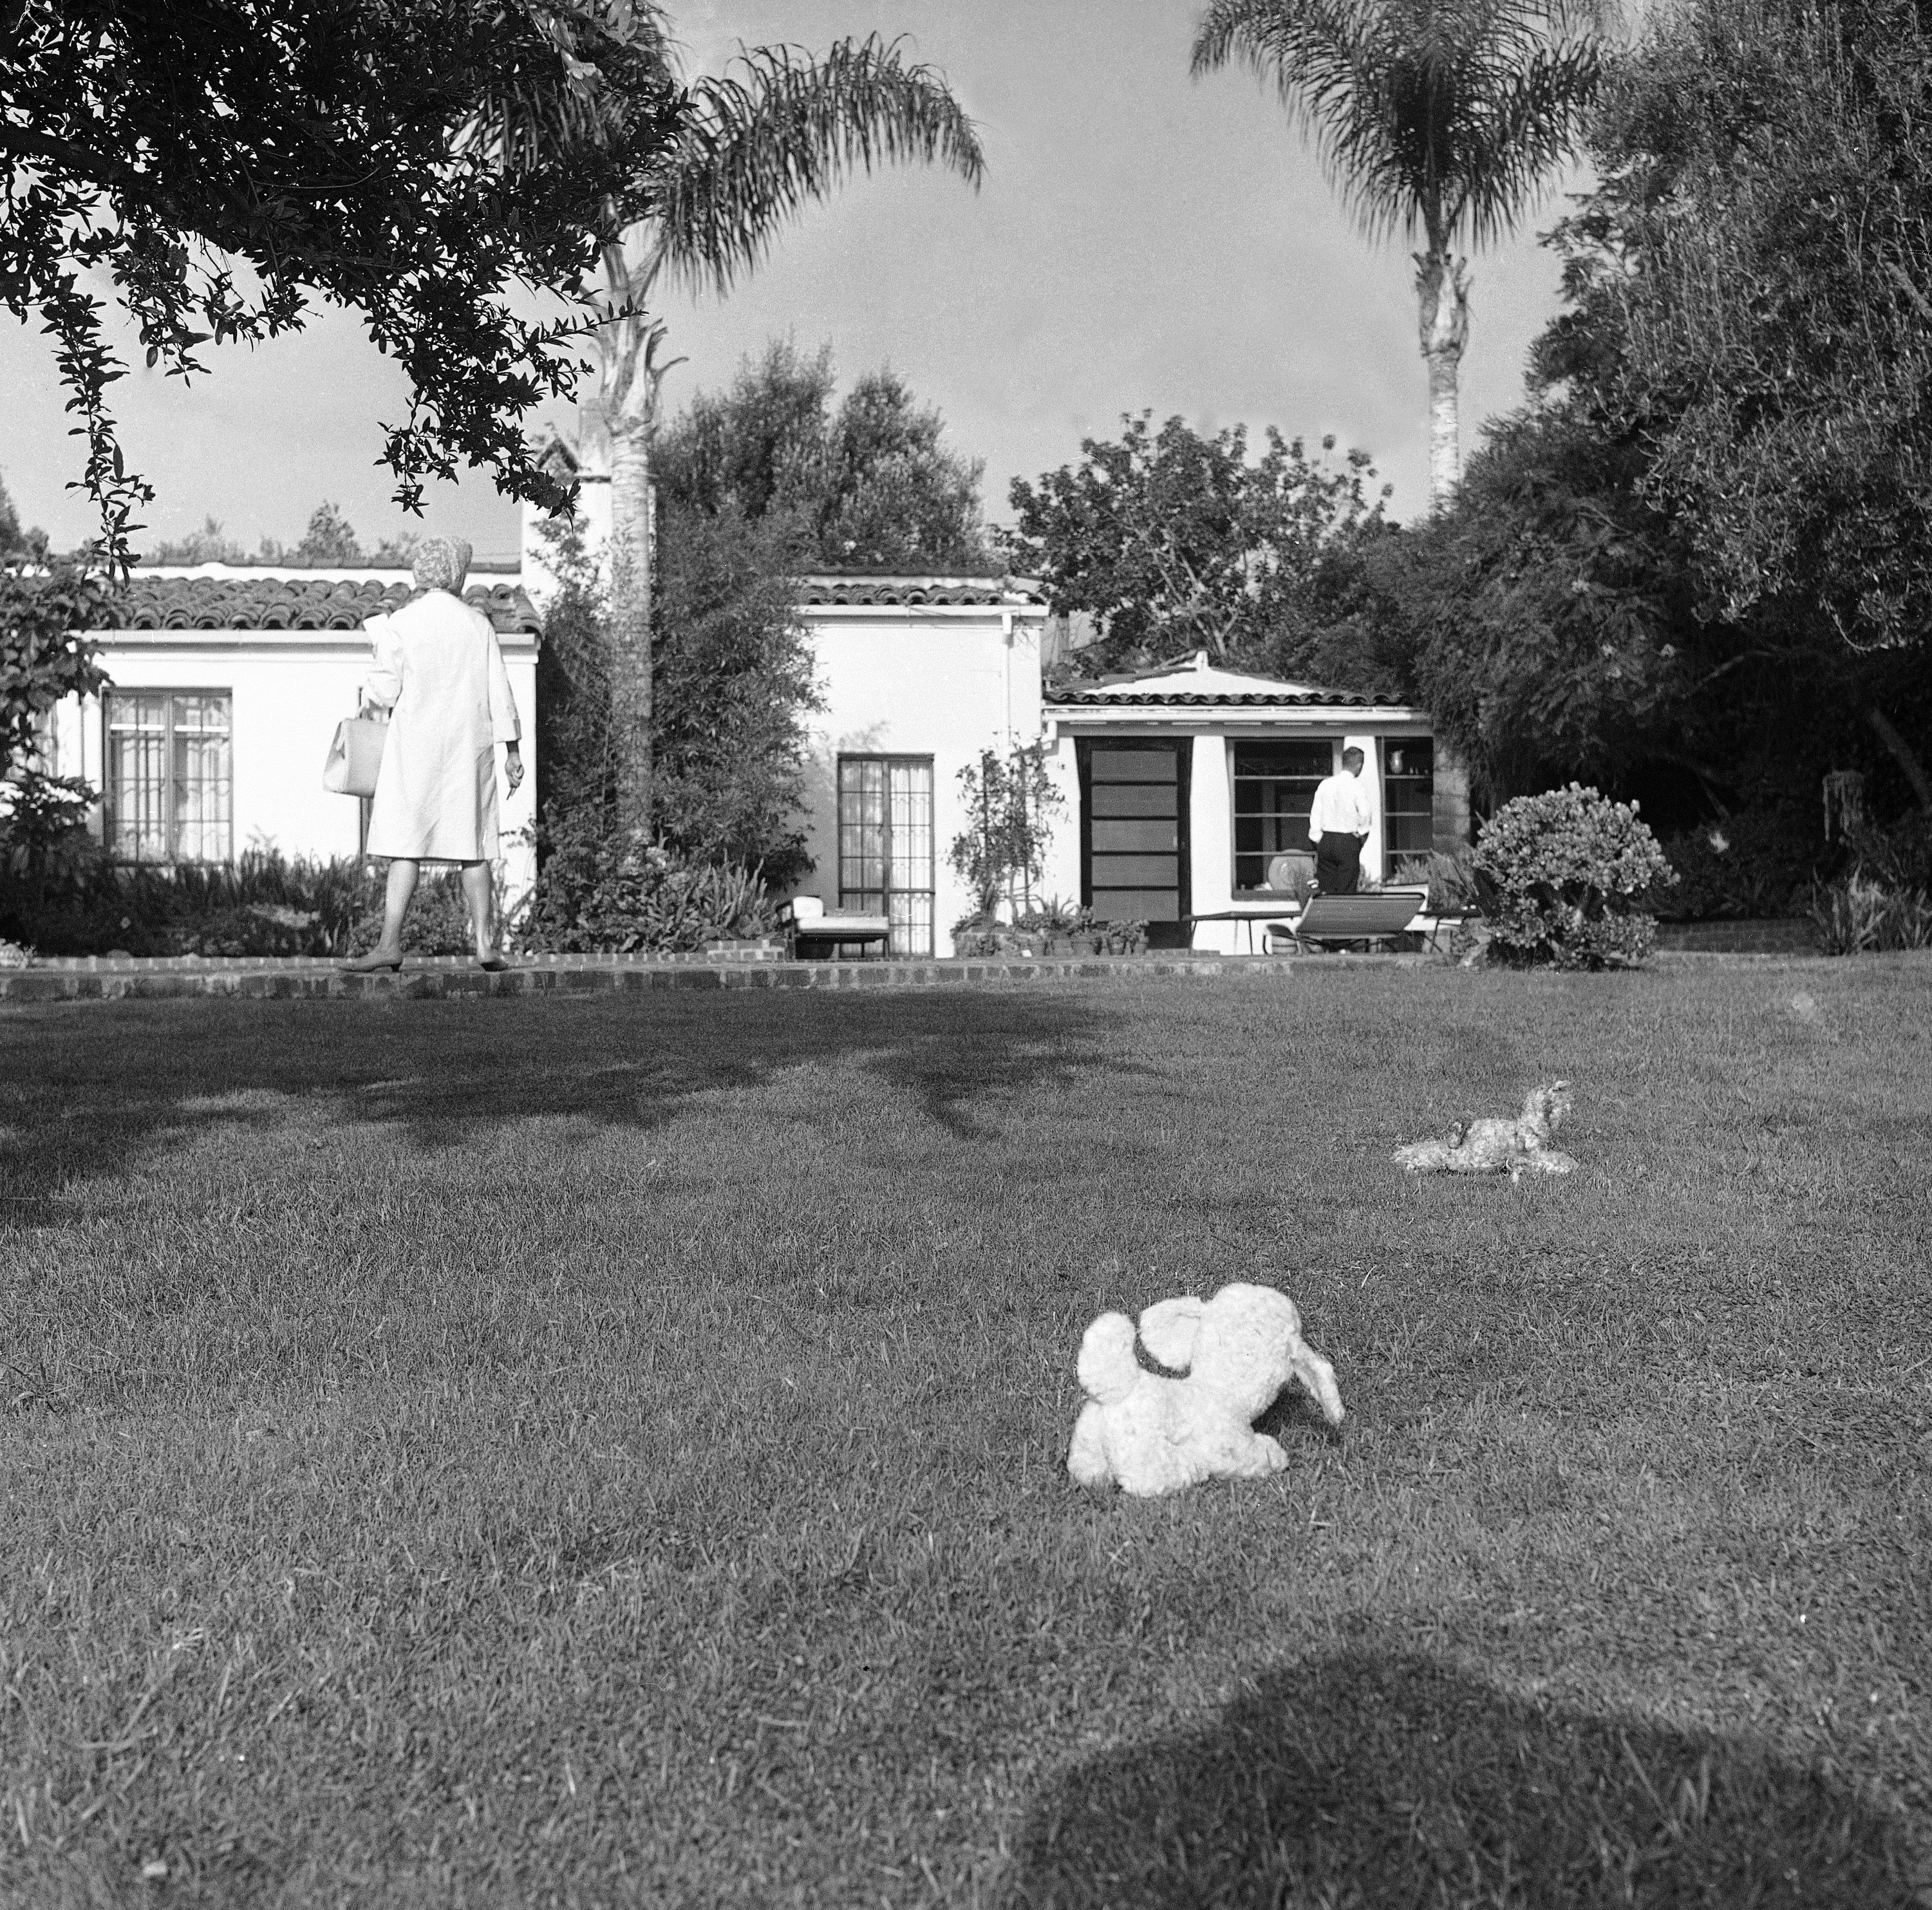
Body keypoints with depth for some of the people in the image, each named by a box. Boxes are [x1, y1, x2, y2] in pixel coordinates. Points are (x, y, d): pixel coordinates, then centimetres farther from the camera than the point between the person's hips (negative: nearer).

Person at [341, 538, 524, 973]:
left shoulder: (400, 623, -4)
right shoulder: (478, 624, 4)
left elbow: (384, 693, -5)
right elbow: (499, 690, 3)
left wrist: (367, 688, 18)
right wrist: (513, 750, 7)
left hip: (416, 745, -2)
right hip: (470, 746, 3)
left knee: (406, 845, -4)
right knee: (473, 845, 7)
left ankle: (390, 944, -10)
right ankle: (485, 944, 6)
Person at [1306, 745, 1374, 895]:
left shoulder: (1325, 784, 6)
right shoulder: (1357, 786, -8)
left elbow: (1315, 814, 7)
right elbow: (1366, 814, -16)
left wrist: (1318, 841, 12)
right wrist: (1362, 832, 2)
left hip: (1326, 840, 5)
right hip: (1348, 842, -5)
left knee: (1325, 890, 7)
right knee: (1346, 891, -2)